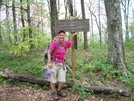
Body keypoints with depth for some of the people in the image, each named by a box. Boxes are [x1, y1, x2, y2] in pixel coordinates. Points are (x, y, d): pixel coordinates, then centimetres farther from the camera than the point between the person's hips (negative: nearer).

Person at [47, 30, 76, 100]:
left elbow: (72, 44, 23)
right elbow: (49, 53, -9)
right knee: (53, 79, 7)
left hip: (61, 64, 5)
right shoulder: (54, 42, -12)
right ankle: (54, 93, 27)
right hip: (53, 63, -5)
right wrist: (49, 62, -18)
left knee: (62, 80, 6)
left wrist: (73, 37, 8)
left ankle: (59, 91, 32)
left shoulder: (65, 43, 3)